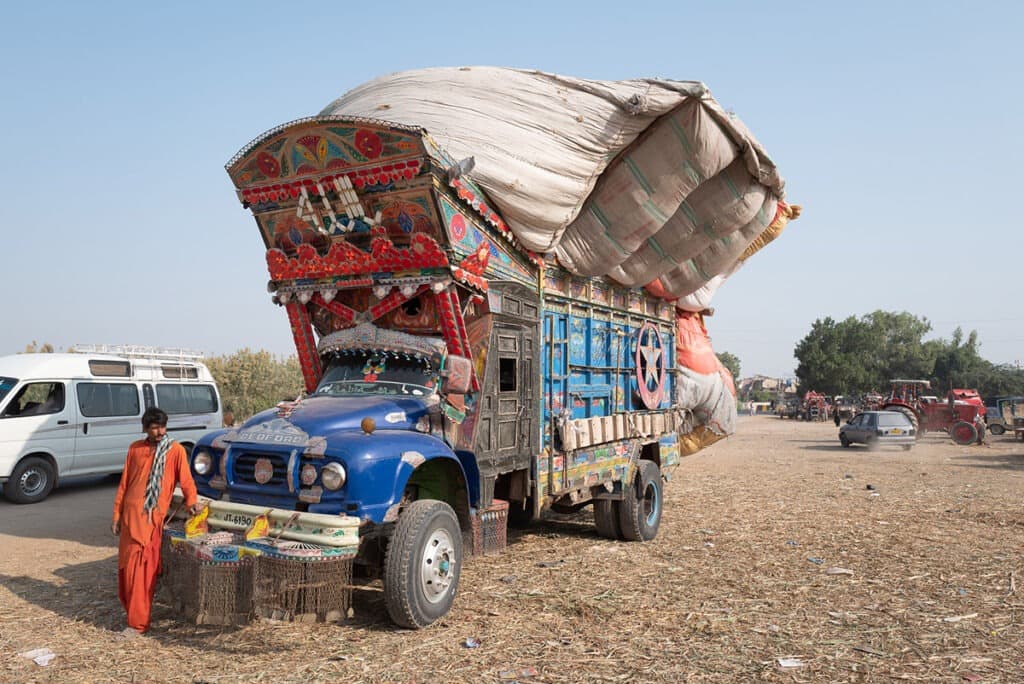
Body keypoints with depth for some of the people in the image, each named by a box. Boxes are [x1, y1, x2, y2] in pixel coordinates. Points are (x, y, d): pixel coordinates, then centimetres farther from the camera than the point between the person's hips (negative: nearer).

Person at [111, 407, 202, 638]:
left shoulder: (175, 450, 0)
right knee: (125, 567, 11)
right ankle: (132, 610, 28)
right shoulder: (135, 448, 12)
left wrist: (192, 502, -24)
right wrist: (117, 516, 11)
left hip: (152, 517, -5)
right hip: (129, 514, 5)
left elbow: (185, 479, -7)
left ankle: (138, 623, 0)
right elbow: (124, 484, 14)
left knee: (141, 570, -6)